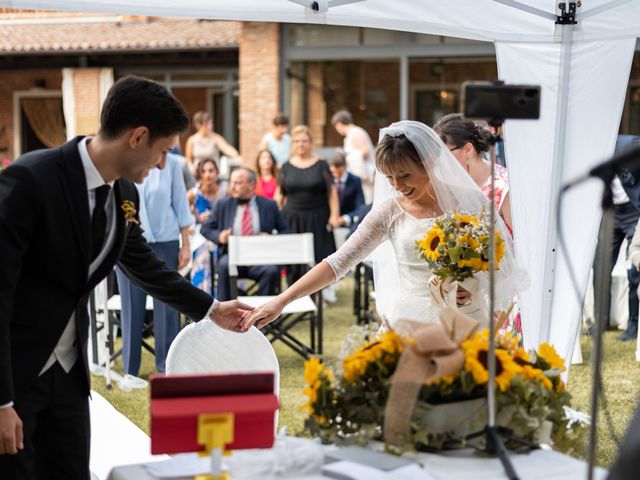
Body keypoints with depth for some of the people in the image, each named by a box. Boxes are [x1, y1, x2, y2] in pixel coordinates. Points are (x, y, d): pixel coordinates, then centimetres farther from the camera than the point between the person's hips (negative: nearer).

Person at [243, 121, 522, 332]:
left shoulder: (469, 201, -3)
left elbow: (504, 261, 4)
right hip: (408, 324, 1)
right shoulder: (391, 212, 0)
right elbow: (338, 262, -4)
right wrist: (280, 302, -12)